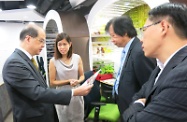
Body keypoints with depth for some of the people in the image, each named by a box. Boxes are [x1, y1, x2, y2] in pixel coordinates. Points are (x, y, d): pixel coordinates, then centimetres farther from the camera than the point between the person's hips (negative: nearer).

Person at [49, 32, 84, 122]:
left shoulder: (77, 58, -4)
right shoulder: (53, 61, -11)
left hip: (77, 95, 2)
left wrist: (78, 81, -17)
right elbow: (52, 82, -8)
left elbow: (82, 76, 5)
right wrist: (68, 81, -18)